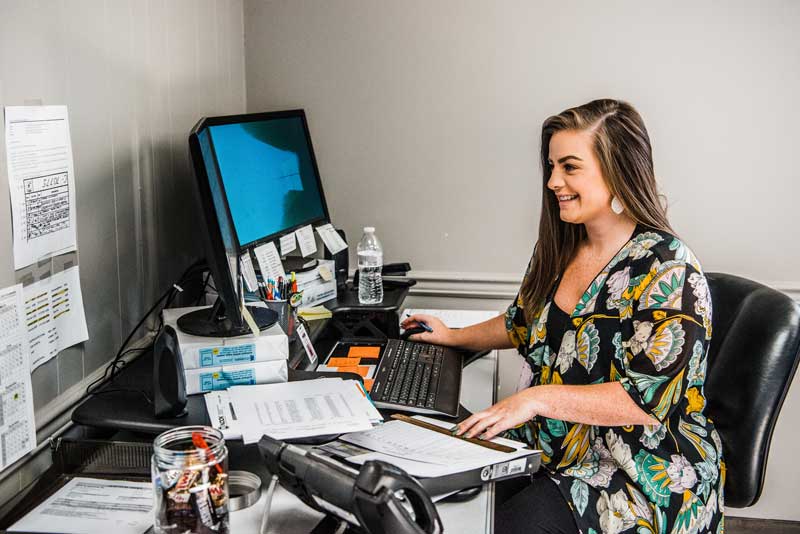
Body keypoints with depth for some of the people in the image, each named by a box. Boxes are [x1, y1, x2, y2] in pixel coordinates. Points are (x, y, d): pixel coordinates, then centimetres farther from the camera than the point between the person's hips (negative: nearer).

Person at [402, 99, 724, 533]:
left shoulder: (668, 272, -17)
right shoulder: (559, 248, 7)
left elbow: (650, 399, -22)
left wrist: (540, 397, -27)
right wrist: (455, 337, 23)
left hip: (643, 473, -6)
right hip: (550, 444, 7)